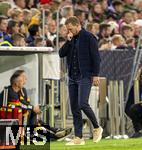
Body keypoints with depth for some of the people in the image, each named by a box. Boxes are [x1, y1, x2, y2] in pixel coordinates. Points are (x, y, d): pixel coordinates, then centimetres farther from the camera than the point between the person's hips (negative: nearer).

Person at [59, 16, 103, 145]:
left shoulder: (89, 38, -6)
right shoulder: (71, 39, 14)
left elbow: (96, 57, -8)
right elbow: (61, 54, 9)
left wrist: (95, 75, -13)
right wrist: (68, 41, -4)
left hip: (85, 77, -7)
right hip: (72, 77, 7)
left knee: (82, 104, -18)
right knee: (74, 107, 4)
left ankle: (97, 128, 4)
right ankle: (78, 138, 7)